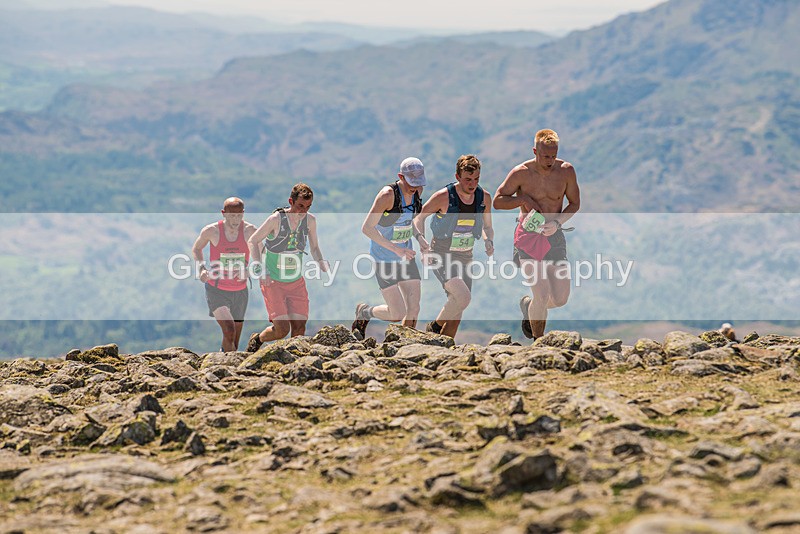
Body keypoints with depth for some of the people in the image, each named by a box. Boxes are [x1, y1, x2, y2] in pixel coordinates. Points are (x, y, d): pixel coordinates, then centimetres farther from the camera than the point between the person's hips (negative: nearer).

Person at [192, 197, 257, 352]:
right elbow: (196, 248, 8)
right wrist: (201, 268, -9)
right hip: (217, 290, -3)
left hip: (240, 291, 3)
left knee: (234, 344, 12)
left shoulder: (250, 230, -9)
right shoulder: (211, 231, -12)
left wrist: (248, 271, -17)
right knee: (229, 330, -24)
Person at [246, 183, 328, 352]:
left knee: (299, 329, -4)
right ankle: (256, 340, 19)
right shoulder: (276, 219, -17)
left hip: (297, 282, 4)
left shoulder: (310, 220, -3)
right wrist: (260, 269, -14)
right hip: (273, 281, -4)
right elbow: (252, 241, -5)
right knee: (282, 330, -12)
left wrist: (322, 263, -10)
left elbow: (314, 248, 11)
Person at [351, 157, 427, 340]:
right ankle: (364, 311, 22)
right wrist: (395, 248, -30)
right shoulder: (387, 195, -24)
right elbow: (367, 228, -25)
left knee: (413, 309, -3)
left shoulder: (416, 190, -3)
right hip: (384, 259, -6)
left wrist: (420, 238, 2)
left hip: (406, 255, 6)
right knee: (397, 315, -8)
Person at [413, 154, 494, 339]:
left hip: (465, 258, 5)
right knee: (463, 297, -25)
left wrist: (489, 242, -7)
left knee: (457, 309, 6)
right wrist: (422, 240, -21)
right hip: (441, 256, -5)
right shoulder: (443, 197, -17)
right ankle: (434, 327, -2)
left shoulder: (484, 197, -2)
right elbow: (419, 218, -3)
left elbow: (487, 226, 14)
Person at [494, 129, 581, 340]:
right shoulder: (521, 173, -9)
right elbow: (497, 201, 0)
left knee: (560, 298, -1)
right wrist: (523, 199, -17)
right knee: (542, 296, -13)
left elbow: (574, 204, 8)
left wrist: (557, 222, -10)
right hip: (528, 238, -3)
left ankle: (527, 305, 32)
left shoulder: (566, 171, -3)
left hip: (554, 237, 3)